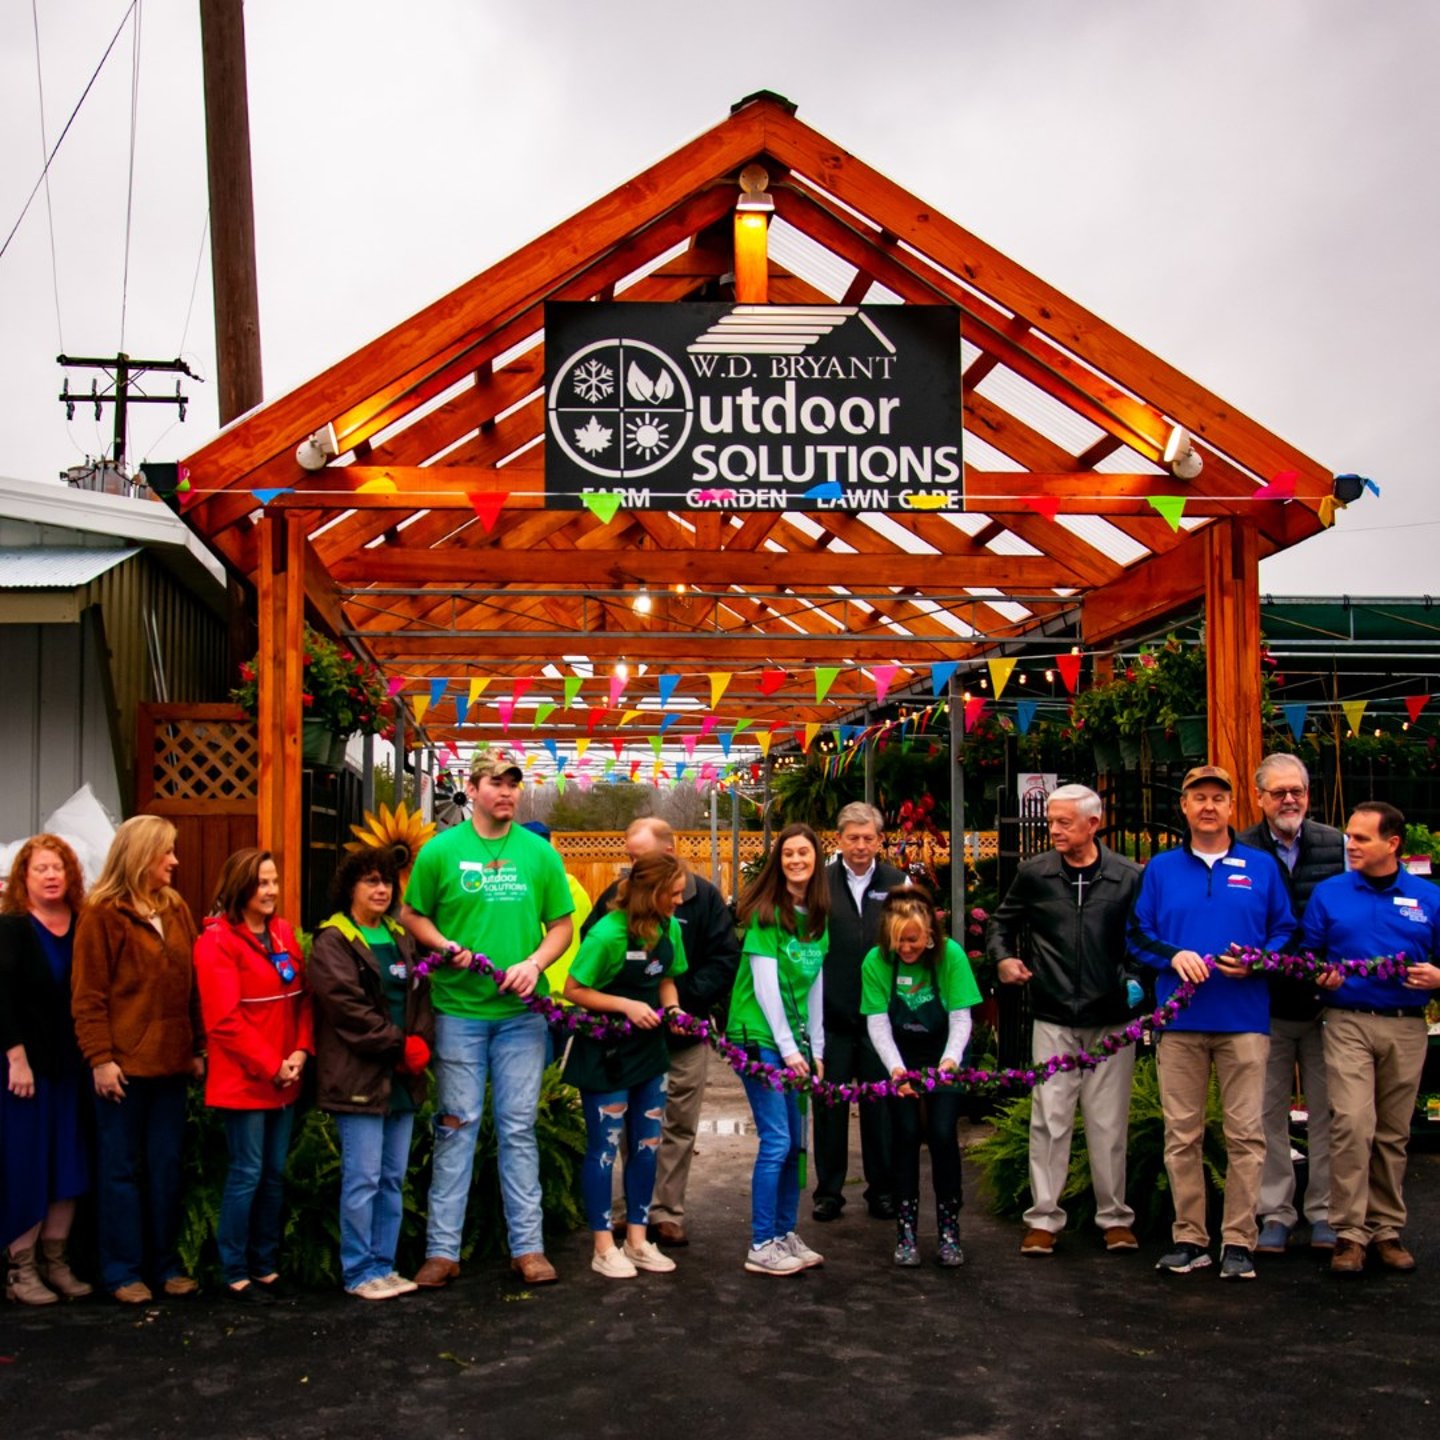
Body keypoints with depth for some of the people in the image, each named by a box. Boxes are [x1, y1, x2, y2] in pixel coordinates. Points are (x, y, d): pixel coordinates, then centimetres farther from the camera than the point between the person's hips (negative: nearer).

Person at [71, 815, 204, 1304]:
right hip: (123, 1064, -5)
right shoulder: (103, 915, -6)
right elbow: (87, 996, -8)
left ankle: (165, 1263, 20)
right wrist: (100, 1058, -13)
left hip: (171, 1062, 5)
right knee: (121, 1168, 5)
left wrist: (198, 1047, 8)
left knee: (166, 1167, 10)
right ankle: (122, 1270, 14)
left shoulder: (177, 910, 10)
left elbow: (191, 985, 11)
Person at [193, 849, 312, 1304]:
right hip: (243, 1079, -6)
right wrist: (270, 1065, -14)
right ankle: (235, 1274, 11)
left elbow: (302, 997, 10)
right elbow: (224, 1019, -15)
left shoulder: (283, 933, 10)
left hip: (284, 1077, 6)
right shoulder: (217, 940, -11)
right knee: (247, 1173, -1)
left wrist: (301, 1051, -5)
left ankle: (266, 1266, 23)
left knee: (275, 1173, 12)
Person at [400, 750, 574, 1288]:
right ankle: (443, 1249, 13)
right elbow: (412, 915, 6)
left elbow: (561, 925, 8)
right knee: (456, 1125, 4)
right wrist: (446, 947, -11)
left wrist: (534, 963, -10)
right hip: (459, 1009, -1)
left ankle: (527, 1246, 16)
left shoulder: (539, 853, 5)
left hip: (522, 1011, 1)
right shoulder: (441, 851, 1)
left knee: (518, 1128, 7)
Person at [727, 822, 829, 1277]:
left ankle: (786, 1235, 21)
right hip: (759, 1036, -7)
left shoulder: (817, 917, 11)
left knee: (794, 1142, 9)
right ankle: (761, 1247, -1)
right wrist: (787, 1048, -15)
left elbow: (815, 987, 12)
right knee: (776, 1141, -9)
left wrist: (815, 1048, 8)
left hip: (794, 1039, 7)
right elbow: (765, 983, -13)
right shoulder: (767, 911, -9)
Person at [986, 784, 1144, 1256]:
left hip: (1111, 1020, 0)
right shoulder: (1034, 874, 2)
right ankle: (1044, 1218, 11)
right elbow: (1001, 922, 14)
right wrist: (1002, 957, -3)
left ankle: (1115, 1217, 20)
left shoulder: (1129, 877, -1)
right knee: (1049, 1120, 2)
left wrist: (1138, 978, -8)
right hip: (1053, 1020, 1)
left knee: (1109, 1124, 7)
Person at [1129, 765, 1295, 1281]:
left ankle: (1238, 1242, 9)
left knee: (1245, 1134, 0)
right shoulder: (1160, 869, 11)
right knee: (1181, 1135, 5)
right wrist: (1173, 955, -9)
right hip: (1180, 1021, 1)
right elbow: (1138, 934, 10)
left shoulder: (1261, 867, 9)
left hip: (1244, 1019, -1)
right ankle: (1189, 1238, 14)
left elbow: (1286, 932, 10)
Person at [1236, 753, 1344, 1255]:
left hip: (1326, 1002, 1)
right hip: (1265, 1005, -1)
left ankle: (1324, 1212, 17)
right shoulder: (1241, 853, -1)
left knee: (1326, 1109, 6)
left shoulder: (1337, 845, 3)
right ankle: (1275, 1213, 15)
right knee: (1268, 1111, 5)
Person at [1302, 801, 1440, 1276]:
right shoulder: (1329, 894, 6)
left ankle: (1386, 1229, 19)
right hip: (1349, 1023, -2)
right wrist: (1321, 979, -10)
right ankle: (1349, 1232, -7)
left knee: (1393, 1133, 8)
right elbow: (1306, 957, 10)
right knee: (1352, 1125, -13)